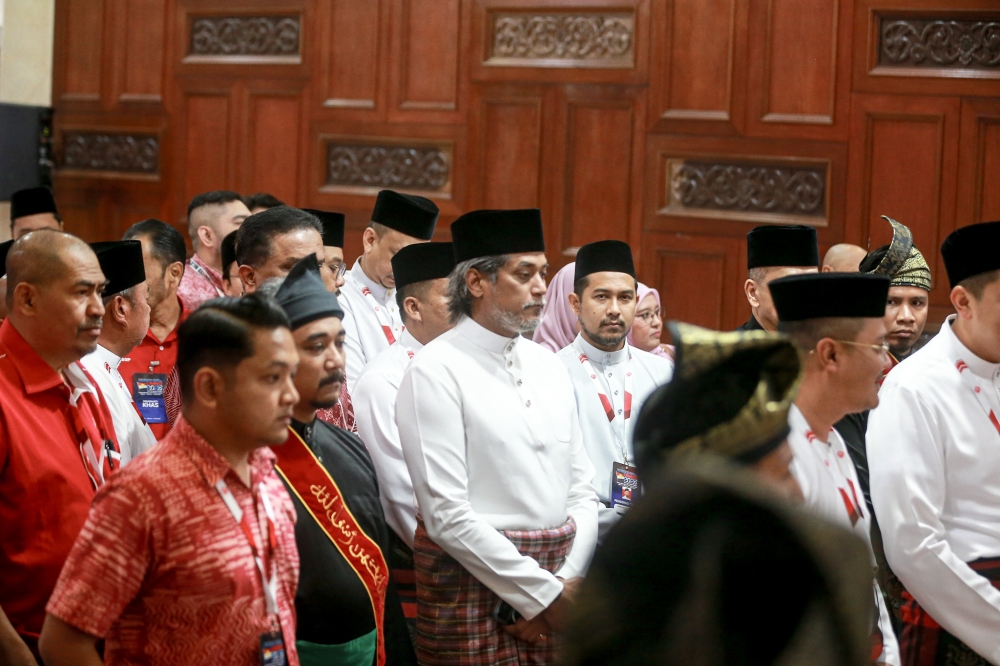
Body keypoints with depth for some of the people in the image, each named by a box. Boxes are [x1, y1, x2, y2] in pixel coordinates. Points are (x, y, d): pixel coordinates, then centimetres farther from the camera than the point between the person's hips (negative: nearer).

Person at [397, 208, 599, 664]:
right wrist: (544, 592, -12)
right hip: (474, 581, -5)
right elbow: (446, 515, -14)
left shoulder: (547, 365, 11)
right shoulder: (436, 373, -8)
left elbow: (582, 491, 11)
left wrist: (566, 584, -4)